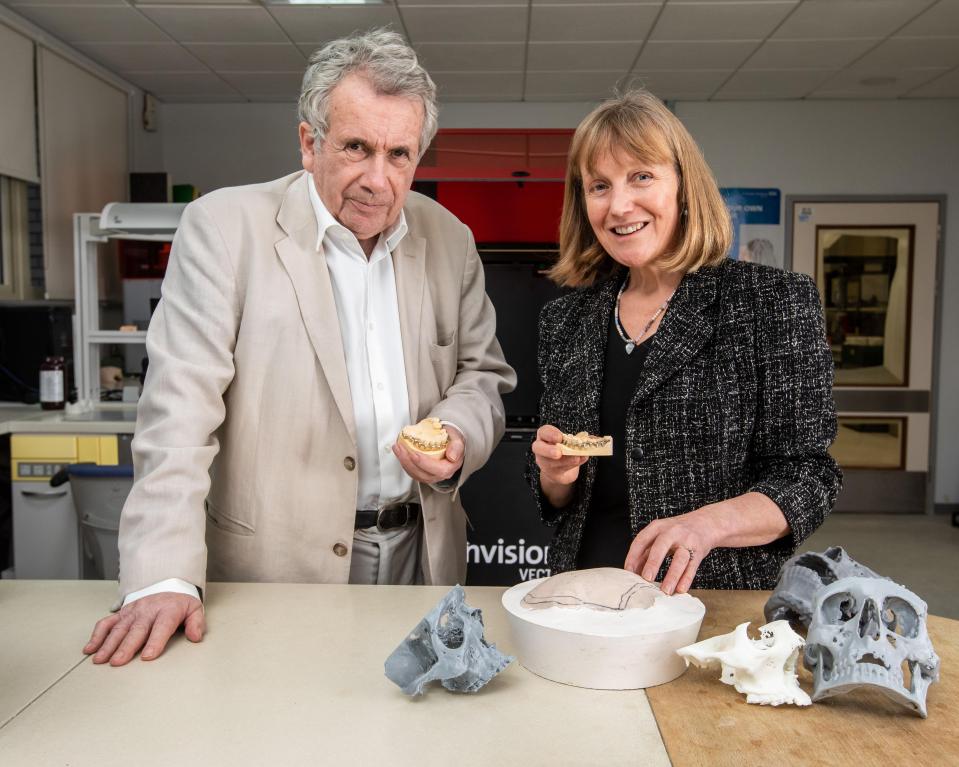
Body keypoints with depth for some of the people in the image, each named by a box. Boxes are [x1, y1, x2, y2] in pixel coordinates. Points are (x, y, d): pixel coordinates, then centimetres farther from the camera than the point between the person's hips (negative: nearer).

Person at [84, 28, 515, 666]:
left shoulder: (450, 240, 4)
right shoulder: (223, 226, -8)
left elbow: (484, 374, 13)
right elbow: (180, 406, -13)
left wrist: (459, 438, -9)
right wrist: (163, 580, -20)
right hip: (277, 564, -3)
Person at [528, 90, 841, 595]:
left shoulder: (775, 302, -4)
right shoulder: (565, 320, 7)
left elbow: (807, 474, -6)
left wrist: (707, 523, -23)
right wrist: (556, 476, -7)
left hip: (716, 598, -4)